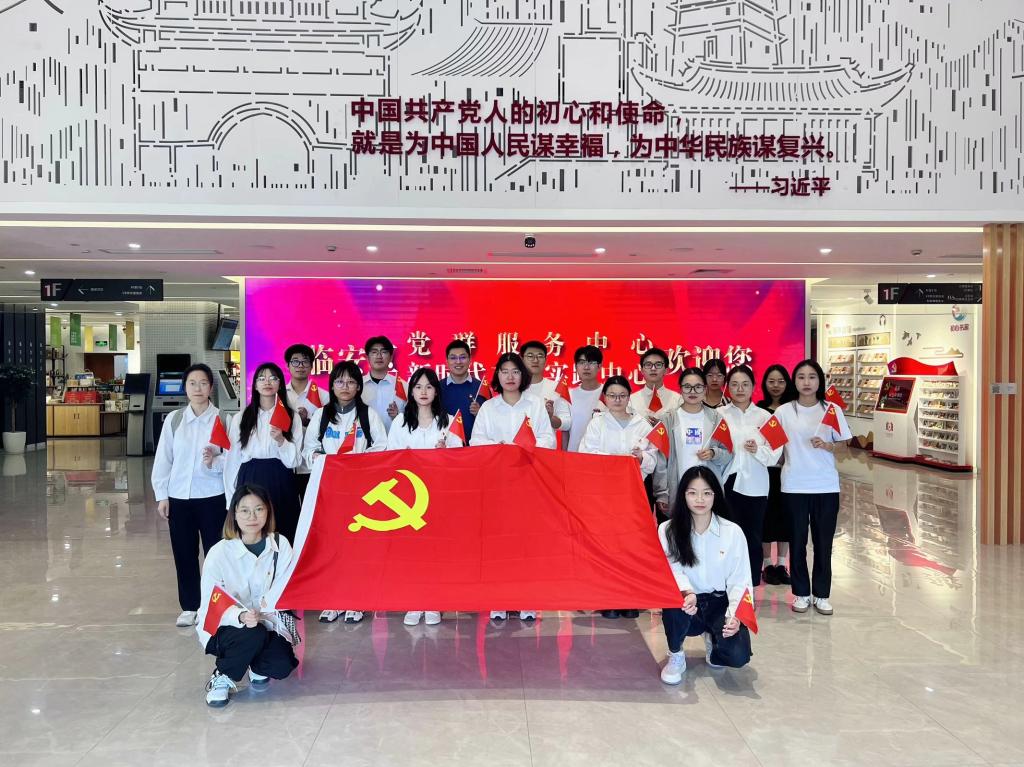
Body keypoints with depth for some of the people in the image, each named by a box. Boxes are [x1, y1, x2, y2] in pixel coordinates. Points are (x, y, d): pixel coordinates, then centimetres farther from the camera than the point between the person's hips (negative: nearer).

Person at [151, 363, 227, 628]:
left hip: (212, 497, -3)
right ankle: (189, 607, 25)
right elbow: (163, 458, 4)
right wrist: (161, 496, 2)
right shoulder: (174, 419, 3)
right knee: (184, 554, 11)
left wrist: (214, 462, -26)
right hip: (179, 497, 3)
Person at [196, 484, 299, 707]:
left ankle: (257, 668, 15)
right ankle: (222, 678, -4)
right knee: (253, 635, -33)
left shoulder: (280, 545, -10)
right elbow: (212, 605, -18)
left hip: (266, 624, 2)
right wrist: (241, 616, -37)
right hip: (223, 627, -2)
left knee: (281, 666, -21)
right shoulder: (219, 553, -17)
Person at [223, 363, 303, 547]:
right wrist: (232, 500, 5)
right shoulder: (240, 418, 5)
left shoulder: (292, 417, 5)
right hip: (249, 484, 0)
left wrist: (281, 440, -16)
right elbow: (232, 460, 7)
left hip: (281, 486, 0)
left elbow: (294, 461, 1)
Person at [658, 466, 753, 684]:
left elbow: (740, 580, -6)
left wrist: (734, 616, -21)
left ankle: (713, 638, 17)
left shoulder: (733, 532, -6)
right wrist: (687, 593, -33)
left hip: (719, 603, 1)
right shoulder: (668, 530, -6)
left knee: (738, 656, -23)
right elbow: (672, 570, -11)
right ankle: (675, 656, -5)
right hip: (687, 603, 0)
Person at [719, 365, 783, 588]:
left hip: (754, 486, 1)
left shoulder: (764, 416, 6)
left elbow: (775, 455, 1)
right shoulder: (719, 415, 5)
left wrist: (758, 450, -17)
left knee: (753, 540, 6)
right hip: (726, 484, -1)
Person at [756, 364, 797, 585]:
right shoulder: (759, 409, 0)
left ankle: (781, 565, 20)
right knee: (766, 515, 3)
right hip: (765, 469, -2)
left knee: (785, 515, 8)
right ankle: (767, 565, 15)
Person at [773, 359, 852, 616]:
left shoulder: (832, 410, 0)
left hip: (826, 486, 0)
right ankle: (801, 593, 21)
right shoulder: (783, 412, -1)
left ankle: (822, 594, 20)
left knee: (824, 542, 7)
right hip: (794, 486, 0)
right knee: (797, 541, 7)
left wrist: (826, 445, -14)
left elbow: (842, 445, 4)